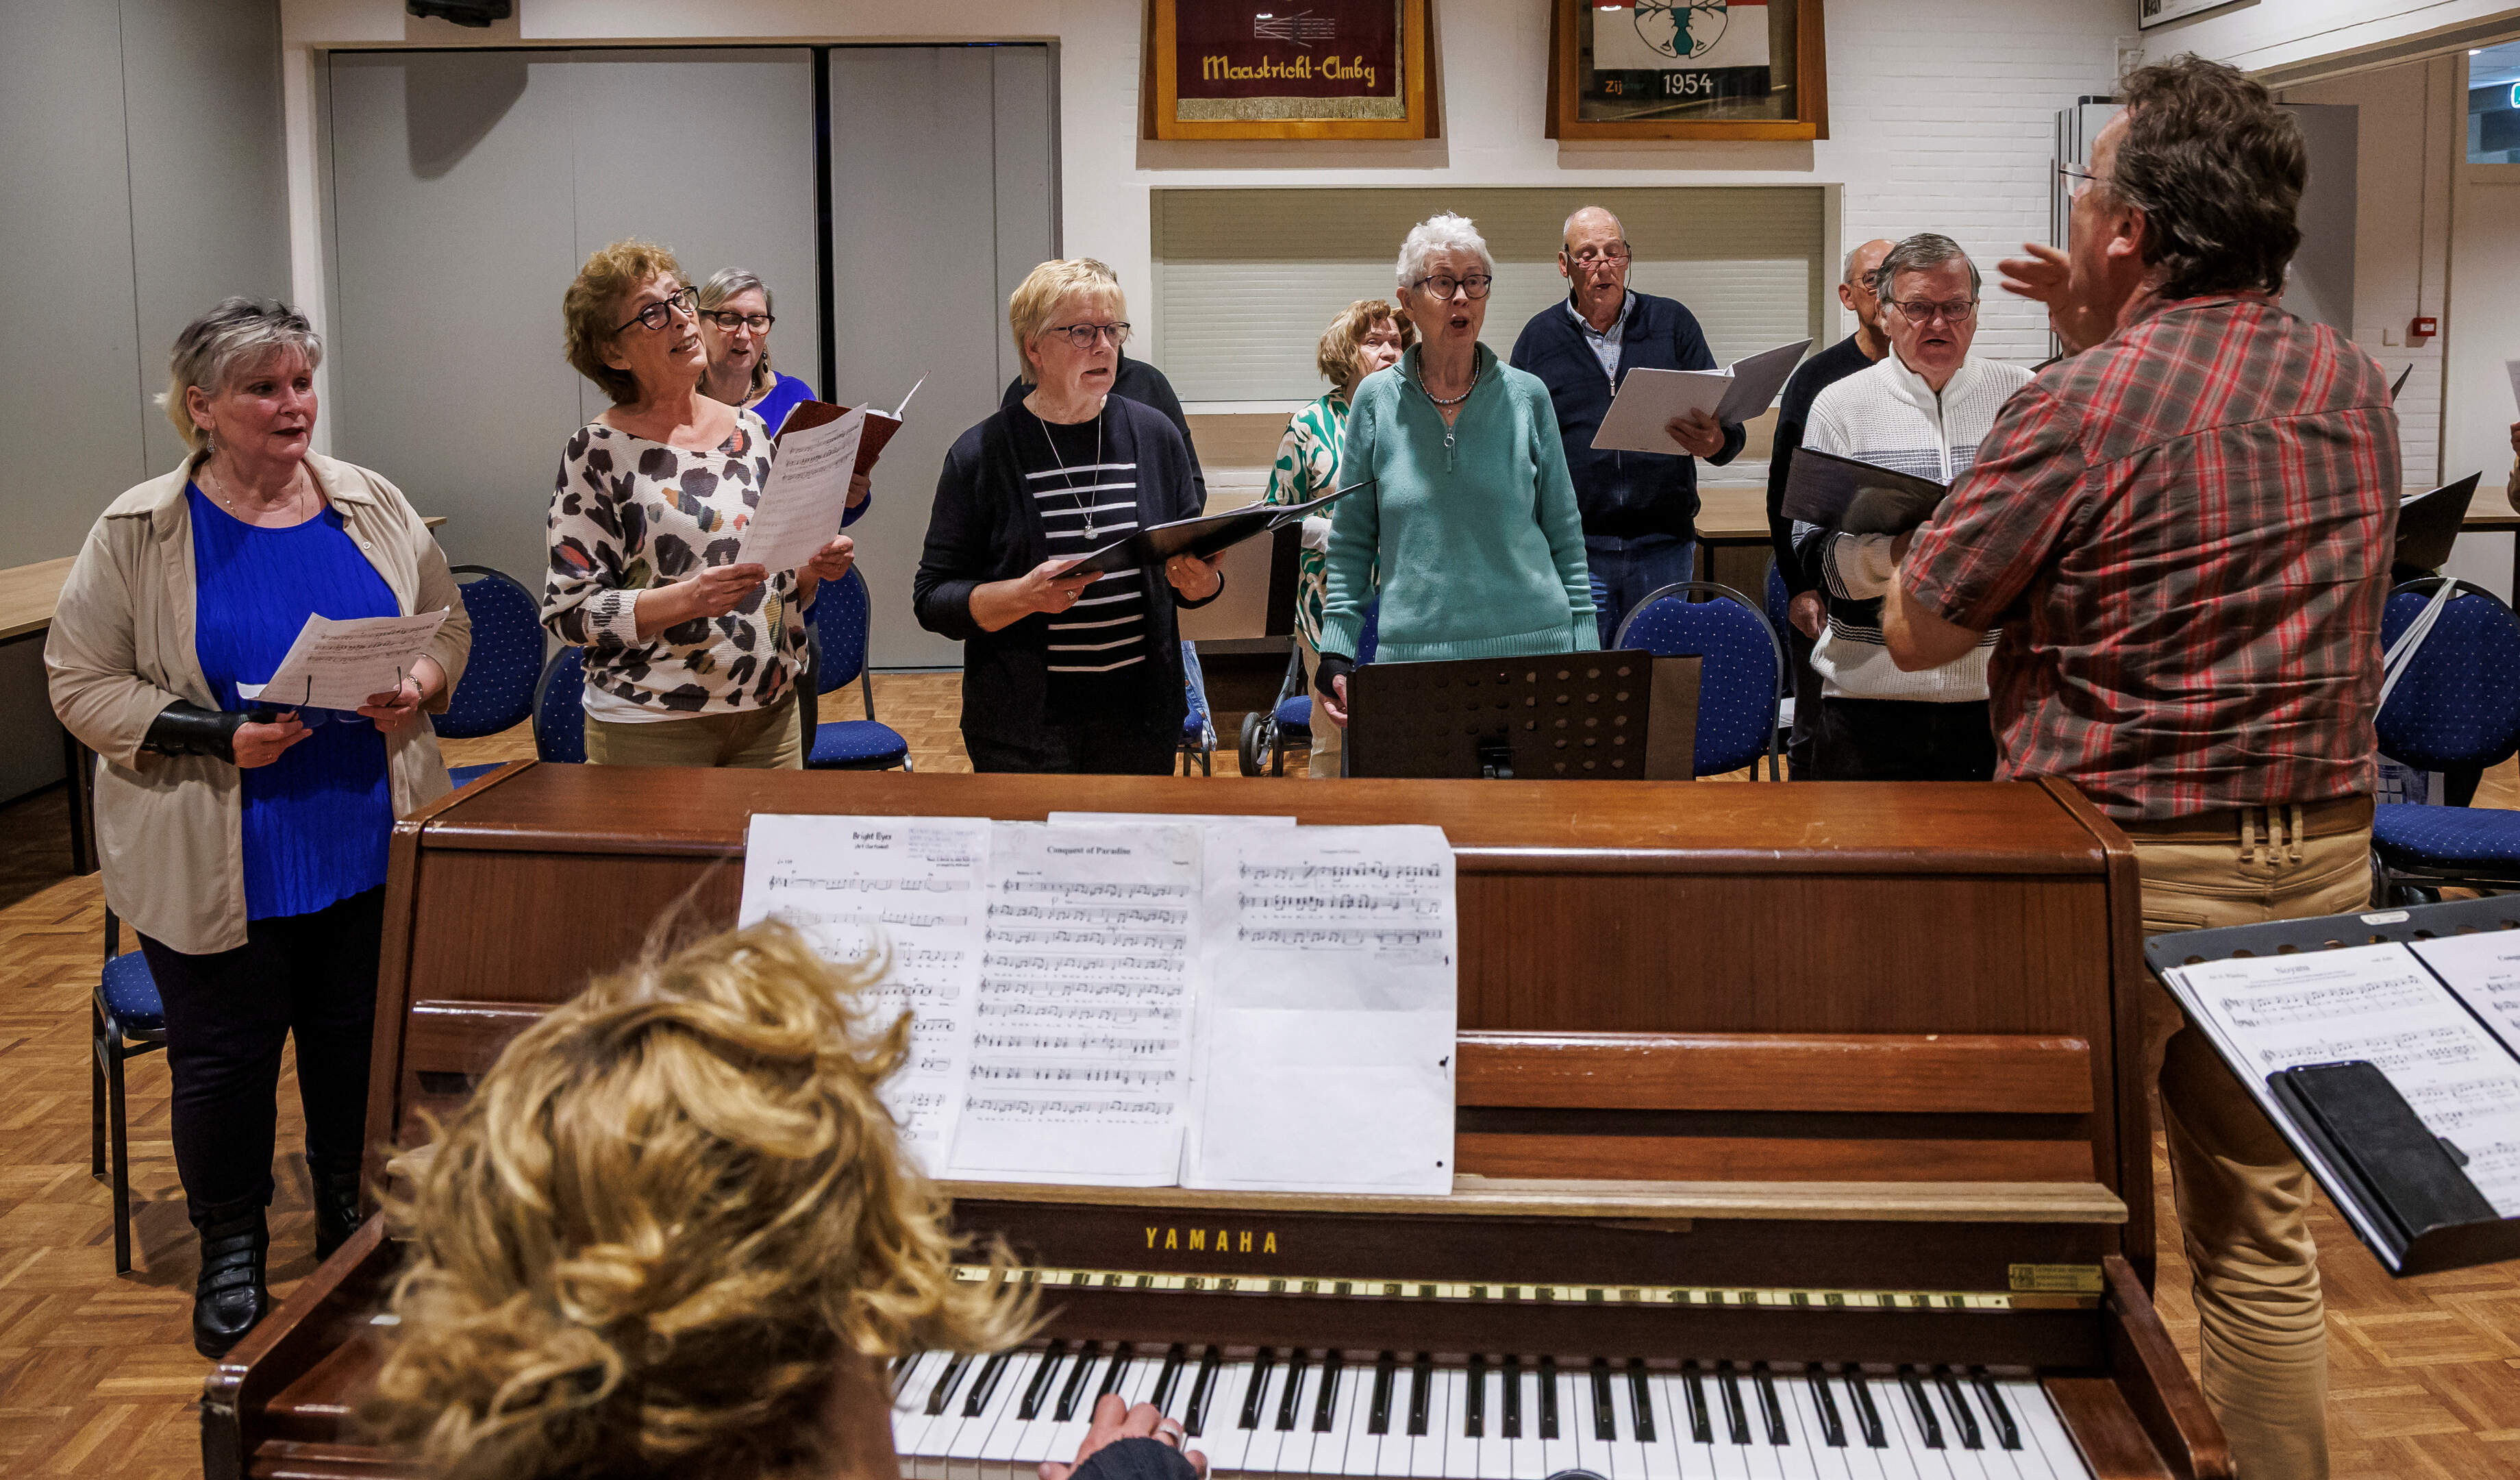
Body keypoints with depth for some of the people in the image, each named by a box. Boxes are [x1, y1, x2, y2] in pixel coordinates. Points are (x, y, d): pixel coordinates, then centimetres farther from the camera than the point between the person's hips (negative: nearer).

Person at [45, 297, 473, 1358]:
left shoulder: (374, 508, 4)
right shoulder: (137, 533, -7)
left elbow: (448, 628, 13)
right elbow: (83, 684, -6)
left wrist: (420, 688, -10)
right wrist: (221, 737, -19)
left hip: (371, 848, 3)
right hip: (215, 864, -3)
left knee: (361, 1041, 13)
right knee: (223, 1056, 8)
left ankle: (356, 1225, 34)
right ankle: (230, 1253, 29)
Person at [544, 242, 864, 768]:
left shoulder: (750, 429, 8)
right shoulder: (598, 451, -7)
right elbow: (568, 612, -10)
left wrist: (813, 569, -6)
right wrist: (688, 598, -23)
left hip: (771, 716, 5)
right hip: (650, 728, -5)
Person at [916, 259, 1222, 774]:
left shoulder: (1155, 436, 6)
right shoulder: (980, 455, -3)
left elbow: (1198, 563, 13)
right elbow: (933, 599, -4)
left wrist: (1204, 583, -10)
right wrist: (1024, 596, -21)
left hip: (1140, 722, 3)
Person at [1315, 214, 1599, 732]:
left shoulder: (1527, 396, 5)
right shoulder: (1377, 399, 4)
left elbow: (1565, 536, 9)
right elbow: (1350, 543, 8)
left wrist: (1585, 651, 3)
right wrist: (1336, 654, 0)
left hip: (1532, 648, 1)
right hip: (1413, 651, 0)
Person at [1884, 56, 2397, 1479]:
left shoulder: (2083, 407, -18)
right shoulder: (2359, 388, 3)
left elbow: (1918, 632, -10)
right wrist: (2107, 349, 11)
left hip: (2123, 863, -6)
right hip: (2320, 856, 6)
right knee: (2264, 1224, 17)